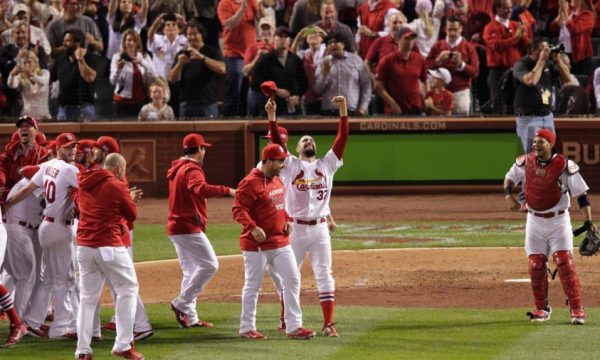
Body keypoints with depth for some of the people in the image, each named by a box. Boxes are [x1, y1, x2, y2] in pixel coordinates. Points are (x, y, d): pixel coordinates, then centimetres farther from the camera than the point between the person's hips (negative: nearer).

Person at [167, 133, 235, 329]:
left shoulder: (177, 169, 17)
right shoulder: (192, 169, -14)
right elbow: (200, 188, -34)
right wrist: (226, 191, -37)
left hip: (175, 227, 10)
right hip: (189, 227, -10)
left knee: (191, 271, 13)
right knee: (210, 264, -9)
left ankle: (190, 318, 11)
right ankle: (182, 303, -11)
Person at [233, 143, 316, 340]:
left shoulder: (277, 180, 13)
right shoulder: (251, 183, -15)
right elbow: (238, 210, -19)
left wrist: (287, 220, 10)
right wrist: (252, 227, -32)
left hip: (281, 241, 8)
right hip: (257, 244, -8)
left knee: (292, 279, 3)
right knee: (253, 286, 1)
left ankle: (294, 326, 6)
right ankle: (247, 329, 11)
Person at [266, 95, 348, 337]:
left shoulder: (327, 165, 10)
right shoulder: (290, 165, 5)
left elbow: (342, 138, 3)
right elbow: (276, 140, -8)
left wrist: (343, 111, -7)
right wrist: (272, 116, -20)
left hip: (320, 229, 1)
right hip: (295, 228, -1)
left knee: (324, 275, -1)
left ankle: (328, 324, -2)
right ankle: (287, 320, 19)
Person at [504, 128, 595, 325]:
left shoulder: (564, 165, -15)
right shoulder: (526, 162, -3)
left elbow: (581, 194, -12)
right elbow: (510, 176, 17)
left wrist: (588, 222, -18)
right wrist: (508, 195, -4)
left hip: (558, 221, -4)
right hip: (534, 221, 4)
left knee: (564, 262, -14)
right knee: (536, 265, 3)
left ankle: (577, 309, -11)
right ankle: (542, 308, 17)